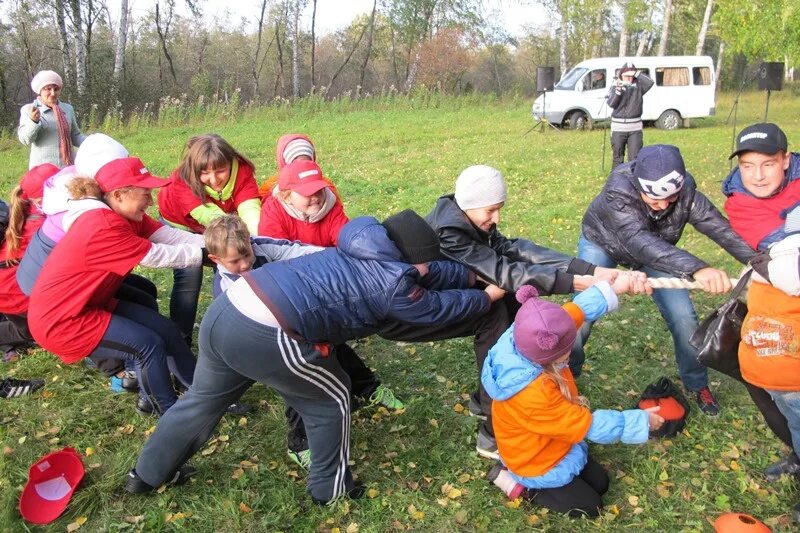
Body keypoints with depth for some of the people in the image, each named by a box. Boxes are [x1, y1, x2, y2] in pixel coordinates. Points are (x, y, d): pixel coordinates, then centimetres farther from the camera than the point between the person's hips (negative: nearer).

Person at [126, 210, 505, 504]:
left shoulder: (368, 254, 20)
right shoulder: (394, 284, -4)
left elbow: (425, 270, 34)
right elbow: (439, 306, 12)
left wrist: (471, 274, 40)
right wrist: (487, 296, 27)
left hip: (227, 308, 9)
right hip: (264, 336, -9)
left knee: (204, 397, 29)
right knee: (331, 398, 15)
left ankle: (148, 473, 48)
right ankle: (330, 487, 33)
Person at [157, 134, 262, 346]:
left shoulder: (242, 170, -31)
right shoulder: (182, 181, -36)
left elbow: (250, 209, -45)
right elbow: (213, 217, -47)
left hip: (213, 229, 3)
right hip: (181, 224, -3)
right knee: (189, 275, -18)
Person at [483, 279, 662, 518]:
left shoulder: (531, 339, -24)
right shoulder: (533, 395, -44)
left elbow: (577, 309, -8)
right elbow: (589, 425, -31)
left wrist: (614, 288, -9)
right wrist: (639, 421, -21)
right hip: (537, 462, -8)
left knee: (600, 484, 19)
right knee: (590, 506, 7)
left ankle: (521, 475, 20)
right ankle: (521, 484, 10)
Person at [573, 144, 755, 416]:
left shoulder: (686, 191, -31)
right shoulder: (617, 191, -43)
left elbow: (722, 230, -33)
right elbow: (639, 243, -56)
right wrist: (695, 268, -68)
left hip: (656, 249, 3)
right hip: (602, 244, -3)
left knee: (684, 318, -3)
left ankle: (697, 384, 21)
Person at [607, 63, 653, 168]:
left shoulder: (638, 86, 3)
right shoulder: (615, 85, 2)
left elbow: (650, 83, -15)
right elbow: (611, 103, -9)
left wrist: (637, 73, -15)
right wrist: (618, 89, -21)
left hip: (635, 129, 0)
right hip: (618, 128, 0)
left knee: (635, 157, 1)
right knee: (618, 157, 8)